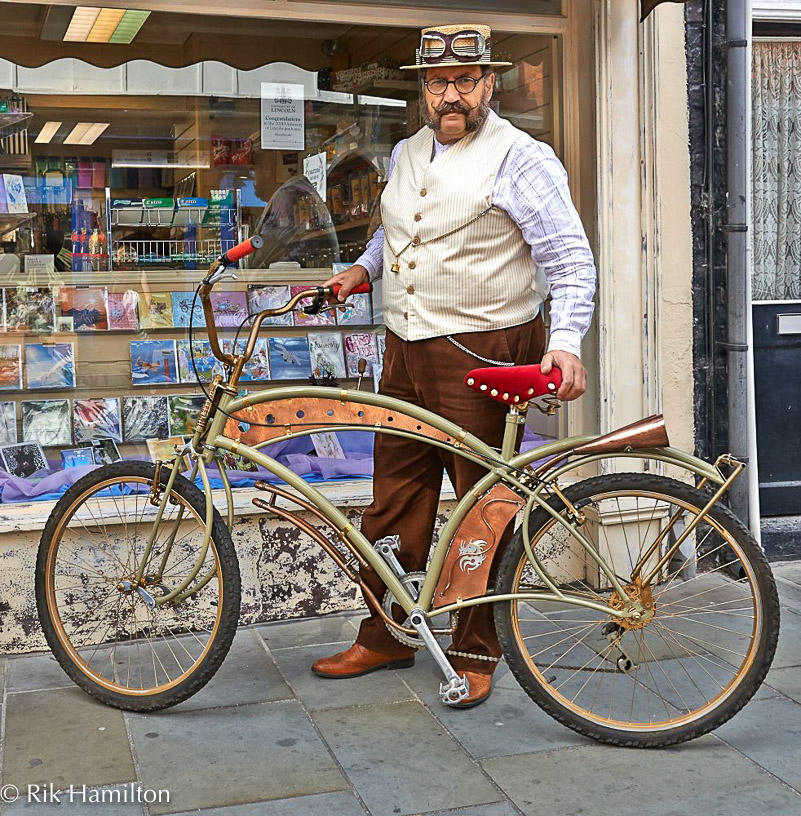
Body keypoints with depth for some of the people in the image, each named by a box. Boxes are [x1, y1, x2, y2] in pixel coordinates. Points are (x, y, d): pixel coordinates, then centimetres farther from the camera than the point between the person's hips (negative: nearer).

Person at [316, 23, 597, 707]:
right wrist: (363, 268, 15)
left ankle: (476, 652, 16)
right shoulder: (407, 155, 15)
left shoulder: (521, 159, -7)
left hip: (484, 355, -7)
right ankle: (384, 638, 25)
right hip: (406, 351, 7)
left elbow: (570, 259, -14)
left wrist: (566, 341, -27)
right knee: (394, 501, 11)